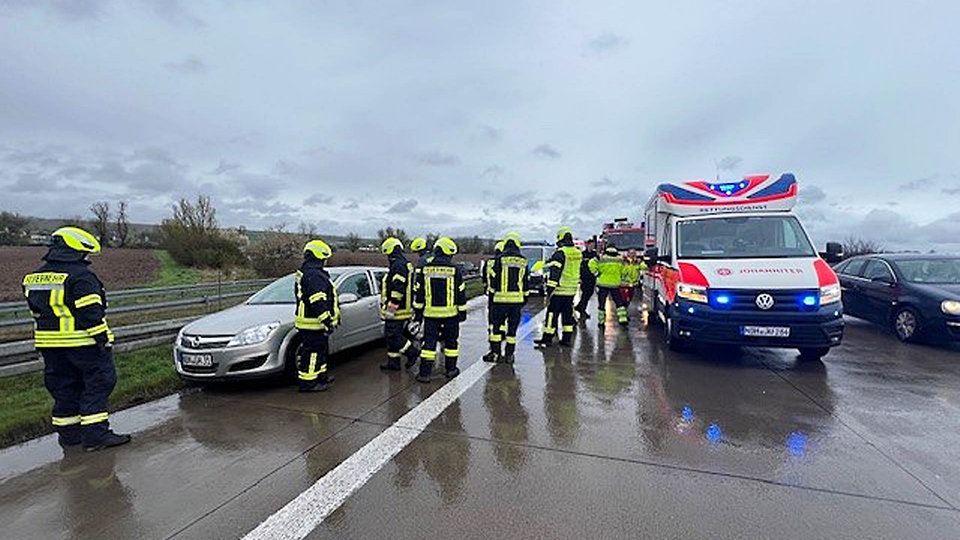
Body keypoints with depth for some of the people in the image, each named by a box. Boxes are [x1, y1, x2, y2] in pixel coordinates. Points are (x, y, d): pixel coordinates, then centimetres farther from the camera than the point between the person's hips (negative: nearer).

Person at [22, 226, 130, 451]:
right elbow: (90, 313, -20)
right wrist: (104, 339, -15)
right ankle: (95, 435, -2)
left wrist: (53, 333, 25)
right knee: (98, 383, -1)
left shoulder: (35, 277, 12)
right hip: (82, 342, -8)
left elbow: (38, 311, 18)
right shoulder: (81, 276, -16)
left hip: (48, 343, 8)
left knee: (63, 387, 16)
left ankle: (68, 433, 23)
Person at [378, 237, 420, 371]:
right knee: (393, 335, 14)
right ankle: (393, 363, 20)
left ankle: (412, 352, 4)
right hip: (402, 309, 10)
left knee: (392, 335, -5)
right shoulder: (404, 264, 18)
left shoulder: (398, 266, -17)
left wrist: (391, 308, -22)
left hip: (397, 310, -10)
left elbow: (398, 289, -24)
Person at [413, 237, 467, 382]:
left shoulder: (425, 268, 1)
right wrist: (462, 311, 8)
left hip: (431, 312, 1)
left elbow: (419, 292, 5)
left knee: (429, 342, 5)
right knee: (451, 340, 14)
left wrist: (418, 309, 14)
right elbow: (461, 293, -1)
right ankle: (451, 369, 24)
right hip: (450, 312, -1)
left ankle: (424, 373, 4)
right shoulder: (454, 269, -5)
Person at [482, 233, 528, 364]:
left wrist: (492, 293, 9)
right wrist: (525, 297, 20)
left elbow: (493, 279, -2)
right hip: (517, 299, 3)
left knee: (496, 325, 7)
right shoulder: (523, 261, 6)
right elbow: (526, 282, 12)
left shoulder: (499, 258, -5)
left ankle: (495, 353, 9)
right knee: (512, 327, 8)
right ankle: (509, 354, 13)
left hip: (501, 298, -3)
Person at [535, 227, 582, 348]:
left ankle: (547, 339, 5)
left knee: (552, 314, 0)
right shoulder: (578, 253, 10)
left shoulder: (560, 253, -13)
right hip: (572, 291, 7)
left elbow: (554, 273, -17)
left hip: (559, 290, -7)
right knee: (567, 315, 13)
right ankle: (567, 339, 18)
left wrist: (549, 289, -15)